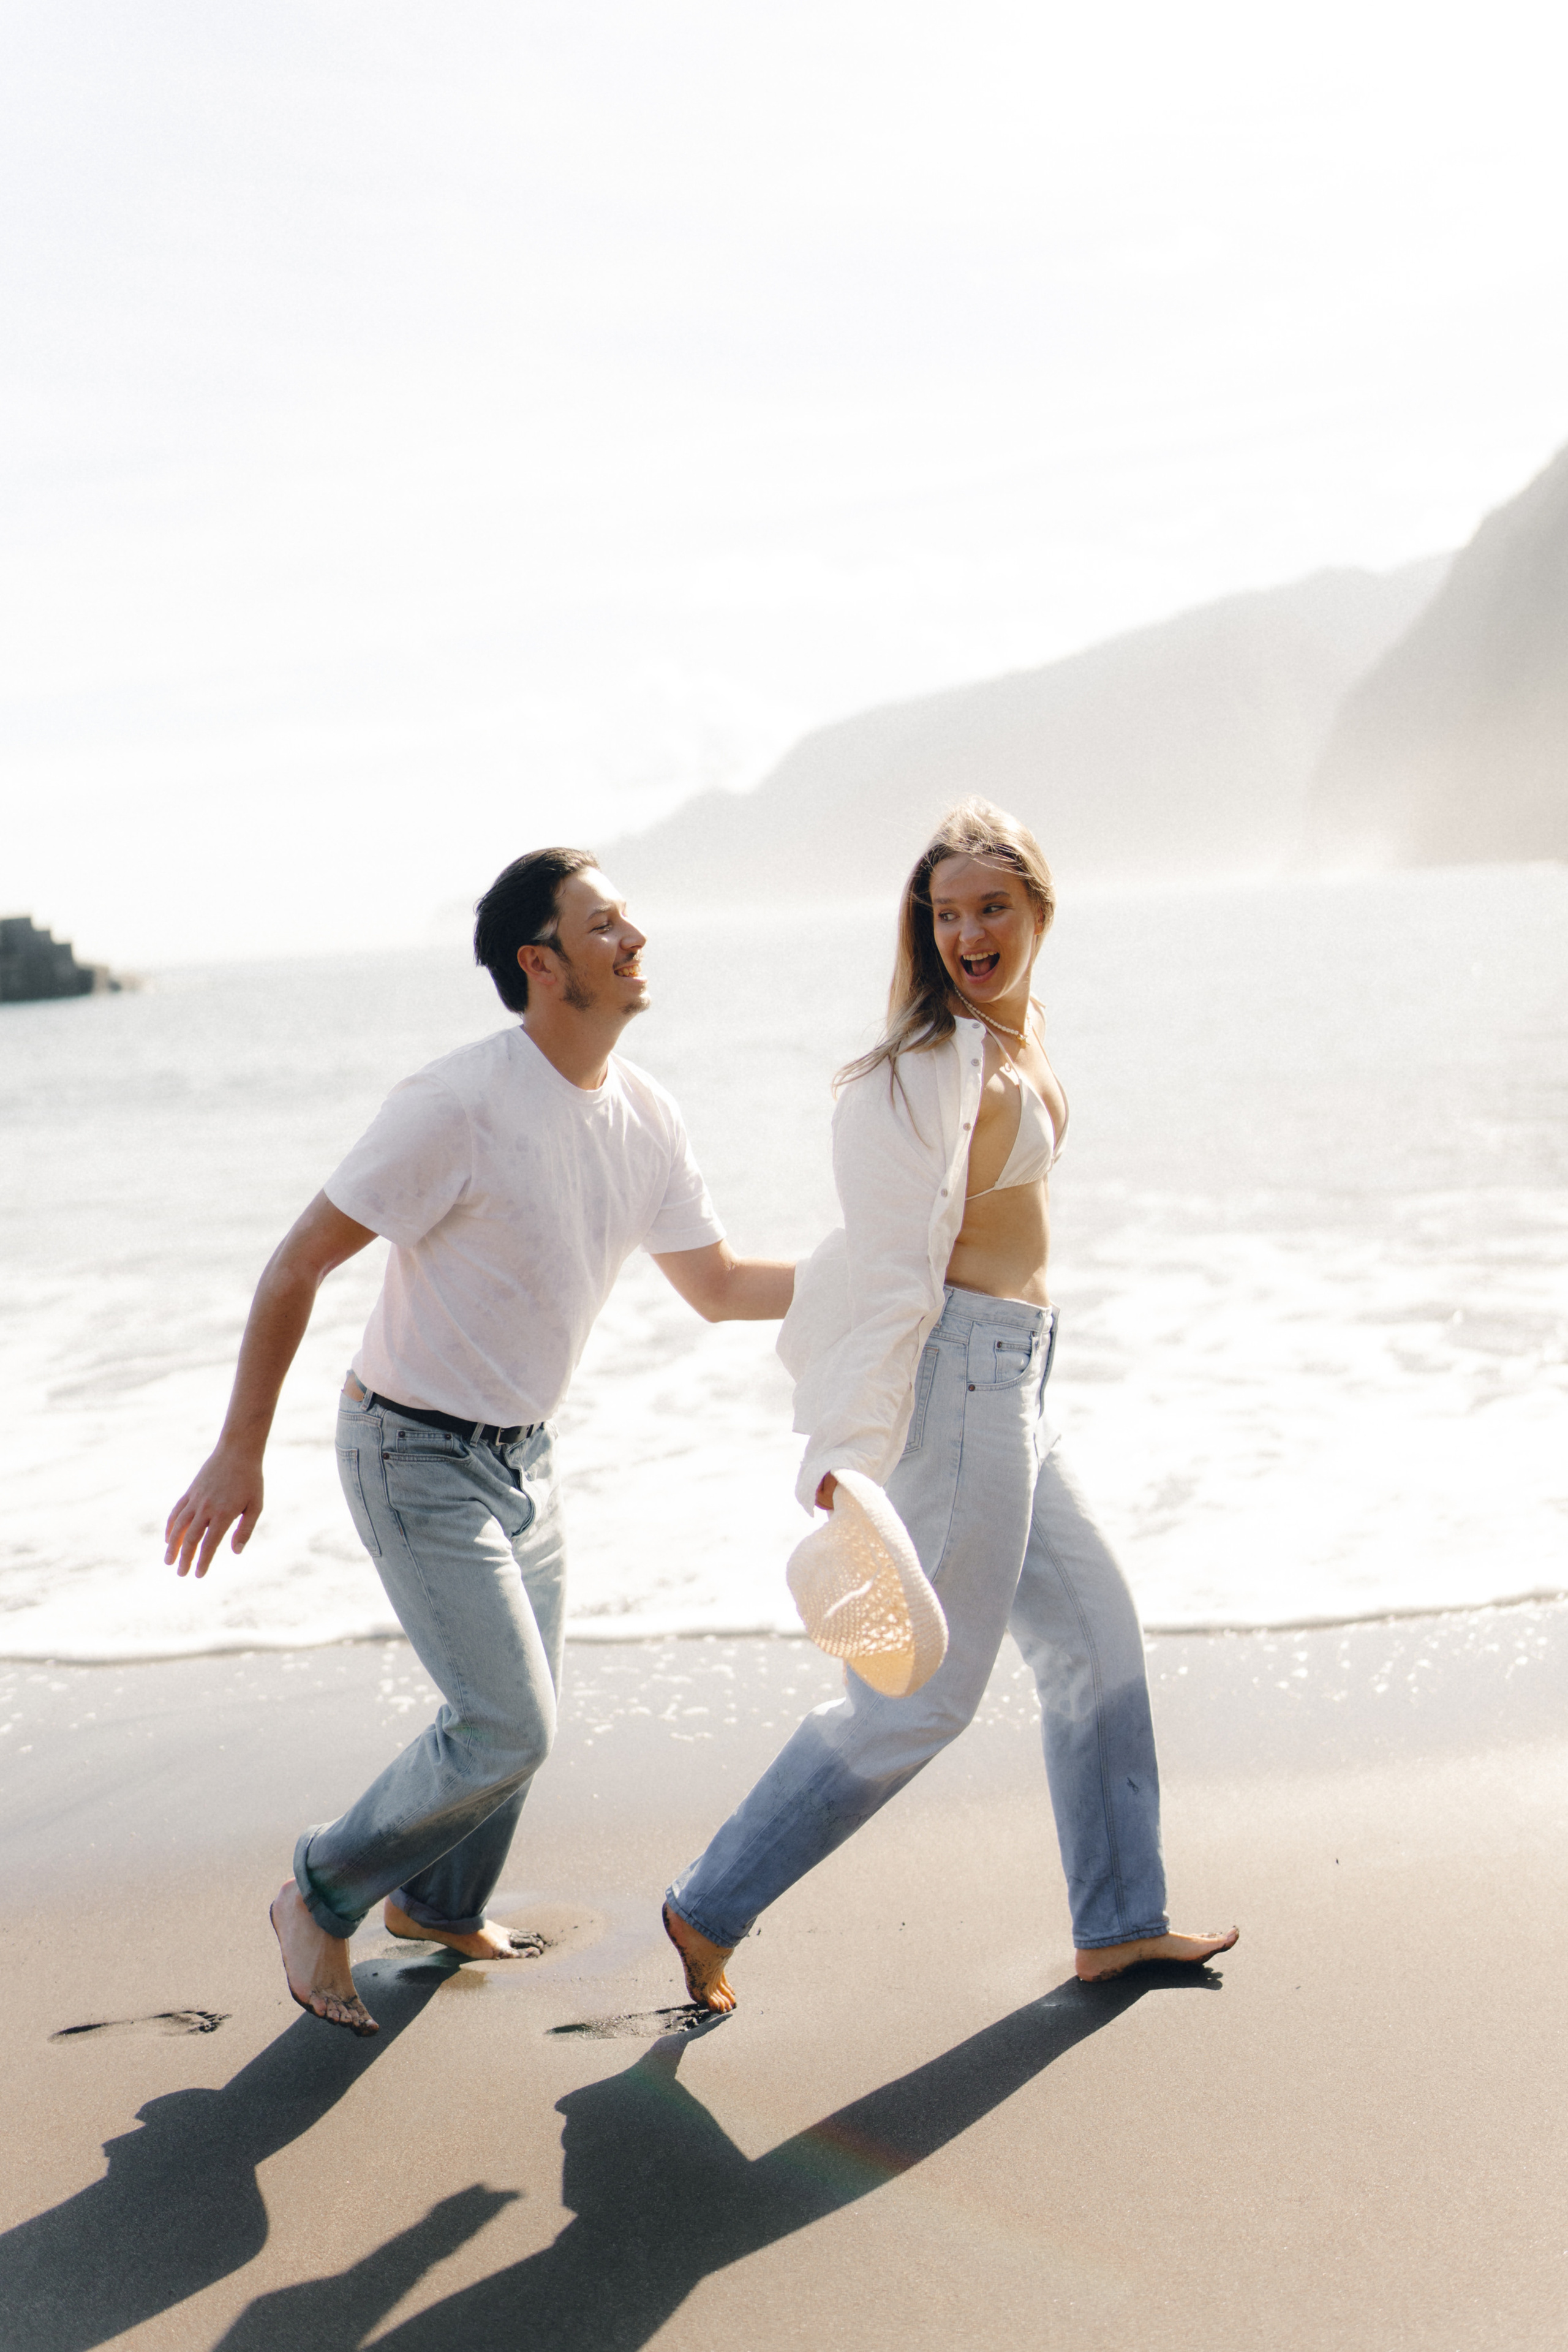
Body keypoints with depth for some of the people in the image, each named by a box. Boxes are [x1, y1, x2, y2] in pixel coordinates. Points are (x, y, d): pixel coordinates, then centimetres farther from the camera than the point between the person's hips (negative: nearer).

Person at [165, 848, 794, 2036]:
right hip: (418, 1459, -7)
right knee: (506, 1730, -10)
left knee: (518, 1719, 17)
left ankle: (440, 1906, 42)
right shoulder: (459, 1107, -25)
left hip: (525, 1454, 8)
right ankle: (320, 1902, 13)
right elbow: (298, 1265, -18)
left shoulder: (645, 1113, -2)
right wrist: (240, 1453, -15)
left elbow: (718, 1285, 11)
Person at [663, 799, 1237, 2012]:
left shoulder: (1019, 1029, 12)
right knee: (922, 1693, -5)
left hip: (1009, 1380, 10)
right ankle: (710, 1911, 6)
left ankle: (1121, 1923, 30)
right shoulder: (937, 1060, -17)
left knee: (1096, 1630, 17)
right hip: (954, 1375, -10)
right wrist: (852, 1445, -27)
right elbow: (895, 1262, -23)